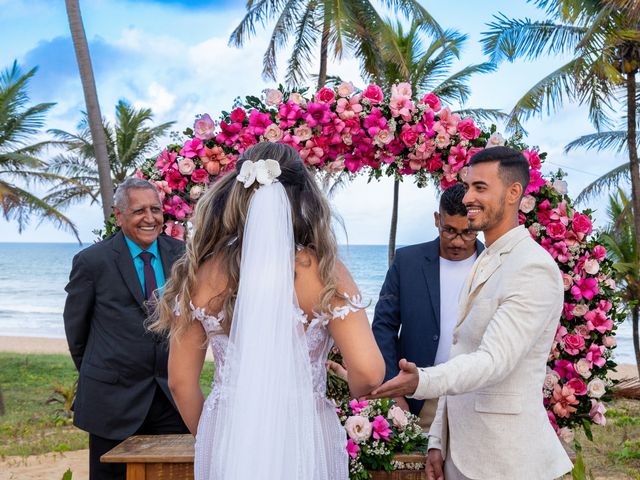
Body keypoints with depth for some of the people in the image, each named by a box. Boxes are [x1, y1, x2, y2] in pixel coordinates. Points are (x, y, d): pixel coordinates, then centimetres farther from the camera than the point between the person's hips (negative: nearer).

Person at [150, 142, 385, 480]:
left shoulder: (202, 272, -5)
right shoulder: (322, 270, -11)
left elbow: (181, 382, 1)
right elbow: (369, 371, -18)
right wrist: (353, 393, 4)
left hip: (226, 441, 2)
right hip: (303, 442, -1)